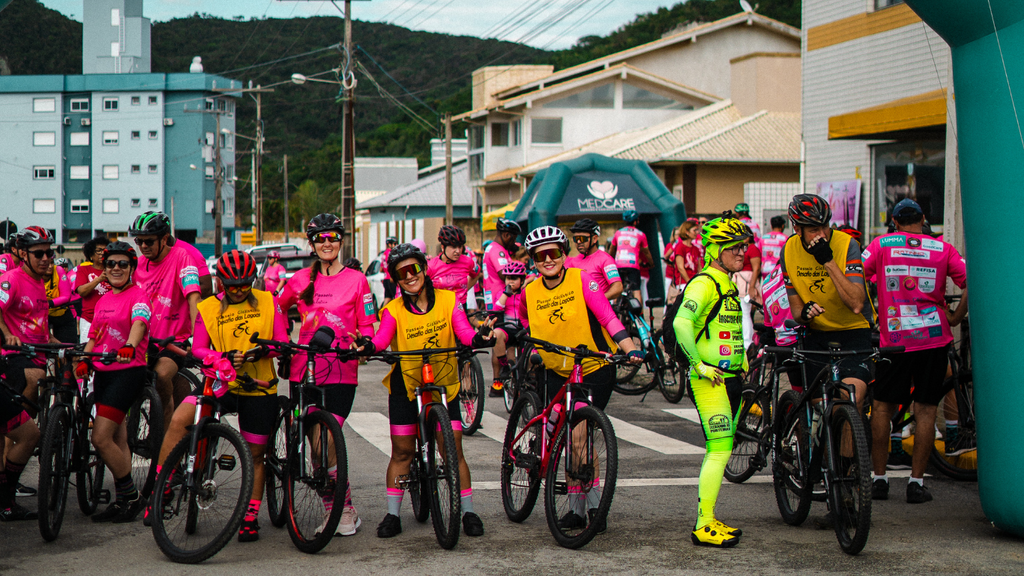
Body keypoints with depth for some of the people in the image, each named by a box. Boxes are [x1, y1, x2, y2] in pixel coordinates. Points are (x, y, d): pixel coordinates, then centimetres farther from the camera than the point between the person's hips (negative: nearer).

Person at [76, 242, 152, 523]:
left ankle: (132, 496, -1)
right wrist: (84, 361, -2)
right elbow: (94, 336, 17)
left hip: (128, 371, -8)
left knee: (101, 438, -15)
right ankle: (123, 500, 19)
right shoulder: (103, 301, 16)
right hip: (103, 373, 8)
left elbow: (139, 323, -27)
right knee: (117, 439, 12)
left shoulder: (138, 296, -8)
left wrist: (129, 347, -46)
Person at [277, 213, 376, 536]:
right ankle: (336, 510, 12)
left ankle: (344, 510, 0)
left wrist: (361, 341, -16)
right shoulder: (301, 280, 10)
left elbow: (368, 327, 5)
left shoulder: (356, 281, 3)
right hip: (304, 372, 3)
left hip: (340, 373, -3)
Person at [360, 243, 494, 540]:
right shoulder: (394, 310, -6)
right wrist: (367, 347, -46)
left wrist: (479, 338, -40)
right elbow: (382, 338, -23)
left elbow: (463, 331, -17)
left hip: (445, 386, 0)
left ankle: (468, 512, 9)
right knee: (401, 452, 4)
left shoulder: (448, 300, -4)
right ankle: (393, 515, 13)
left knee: (453, 450, -2)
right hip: (405, 386, 0)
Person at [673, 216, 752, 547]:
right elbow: (681, 323, -28)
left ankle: (707, 520, 19)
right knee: (720, 450, -13)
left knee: (719, 451, 12)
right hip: (710, 380, -9)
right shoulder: (704, 284, -14)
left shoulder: (728, 286, 17)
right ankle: (703, 526, -10)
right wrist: (699, 364, -24)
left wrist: (742, 360, 23)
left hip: (731, 377, 10)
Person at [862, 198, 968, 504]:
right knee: (925, 409, 6)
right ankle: (916, 482, 6)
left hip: (894, 339, 0)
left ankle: (879, 479, 14)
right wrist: (956, 318, 7)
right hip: (934, 338, 0)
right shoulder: (942, 249, 4)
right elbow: (972, 284, -5)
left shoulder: (881, 244, 3)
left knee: (882, 407, 11)